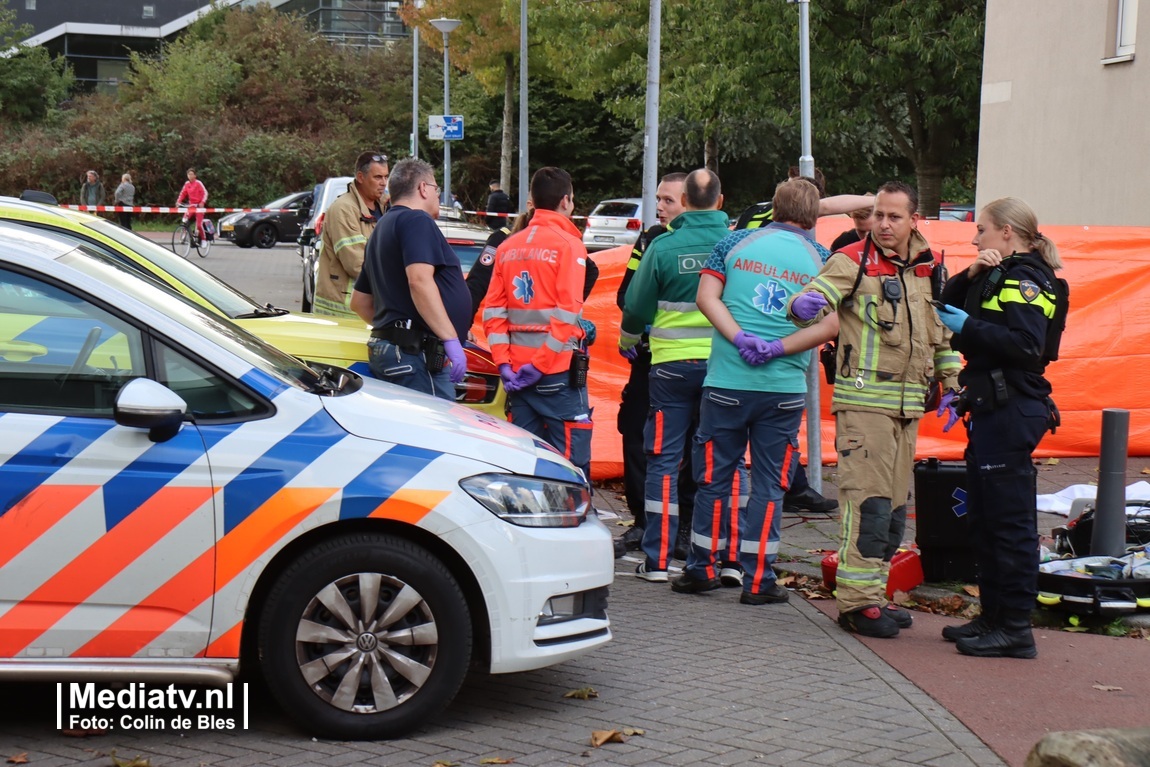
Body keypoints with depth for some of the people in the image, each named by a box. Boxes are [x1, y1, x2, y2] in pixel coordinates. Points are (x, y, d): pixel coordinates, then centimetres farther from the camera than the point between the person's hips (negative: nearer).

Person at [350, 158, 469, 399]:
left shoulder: (382, 228, 24)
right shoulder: (417, 220, -7)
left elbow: (359, 301, 29)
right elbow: (420, 280, -23)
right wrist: (451, 339, -25)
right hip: (417, 352, -10)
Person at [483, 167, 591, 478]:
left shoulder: (508, 247, 12)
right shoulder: (568, 245, -5)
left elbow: (493, 309, 6)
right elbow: (567, 313, -14)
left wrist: (503, 362, 2)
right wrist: (542, 364, -13)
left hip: (516, 371, 6)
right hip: (558, 370, -6)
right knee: (571, 458, -5)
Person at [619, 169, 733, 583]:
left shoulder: (663, 246, -6)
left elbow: (637, 307, 1)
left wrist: (627, 341, 22)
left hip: (673, 364, -1)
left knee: (664, 460, 5)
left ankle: (657, 560, 5)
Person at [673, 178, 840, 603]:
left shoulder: (737, 241, 5)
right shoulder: (820, 258, 2)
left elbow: (706, 297, -3)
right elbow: (830, 324, -8)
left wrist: (739, 339, -11)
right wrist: (779, 348, -11)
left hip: (726, 381, 1)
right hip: (784, 389, -1)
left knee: (714, 477, 11)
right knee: (769, 484, 7)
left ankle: (700, 570, 19)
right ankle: (758, 580, 8)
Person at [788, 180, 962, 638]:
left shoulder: (929, 268, 13)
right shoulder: (854, 261, -5)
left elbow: (943, 330, 23)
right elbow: (812, 301, -16)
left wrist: (951, 385, 16)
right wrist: (803, 305, -40)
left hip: (908, 404, 7)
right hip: (864, 399, -7)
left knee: (895, 505, 11)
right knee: (868, 501, -11)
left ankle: (875, 591, 21)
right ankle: (857, 601, -7)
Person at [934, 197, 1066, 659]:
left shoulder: (1024, 280, -11)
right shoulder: (1000, 277, 19)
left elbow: (1026, 345, -24)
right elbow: (946, 305, 18)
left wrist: (968, 328, -19)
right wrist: (971, 276, 3)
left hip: (1012, 412, -10)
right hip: (992, 411, 10)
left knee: (1010, 521, -7)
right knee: (984, 518, 14)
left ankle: (1015, 630, -3)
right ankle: (994, 616, 23)